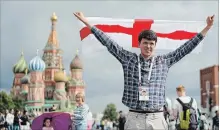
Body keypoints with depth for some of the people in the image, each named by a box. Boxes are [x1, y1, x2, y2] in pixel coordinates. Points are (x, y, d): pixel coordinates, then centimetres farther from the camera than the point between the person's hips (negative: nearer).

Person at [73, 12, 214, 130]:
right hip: (134, 118, -1)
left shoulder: (164, 61, 9)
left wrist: (206, 28, 9)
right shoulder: (129, 59, 8)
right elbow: (109, 43, 7)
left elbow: (185, 48, 11)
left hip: (157, 118, 1)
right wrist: (87, 23, 7)